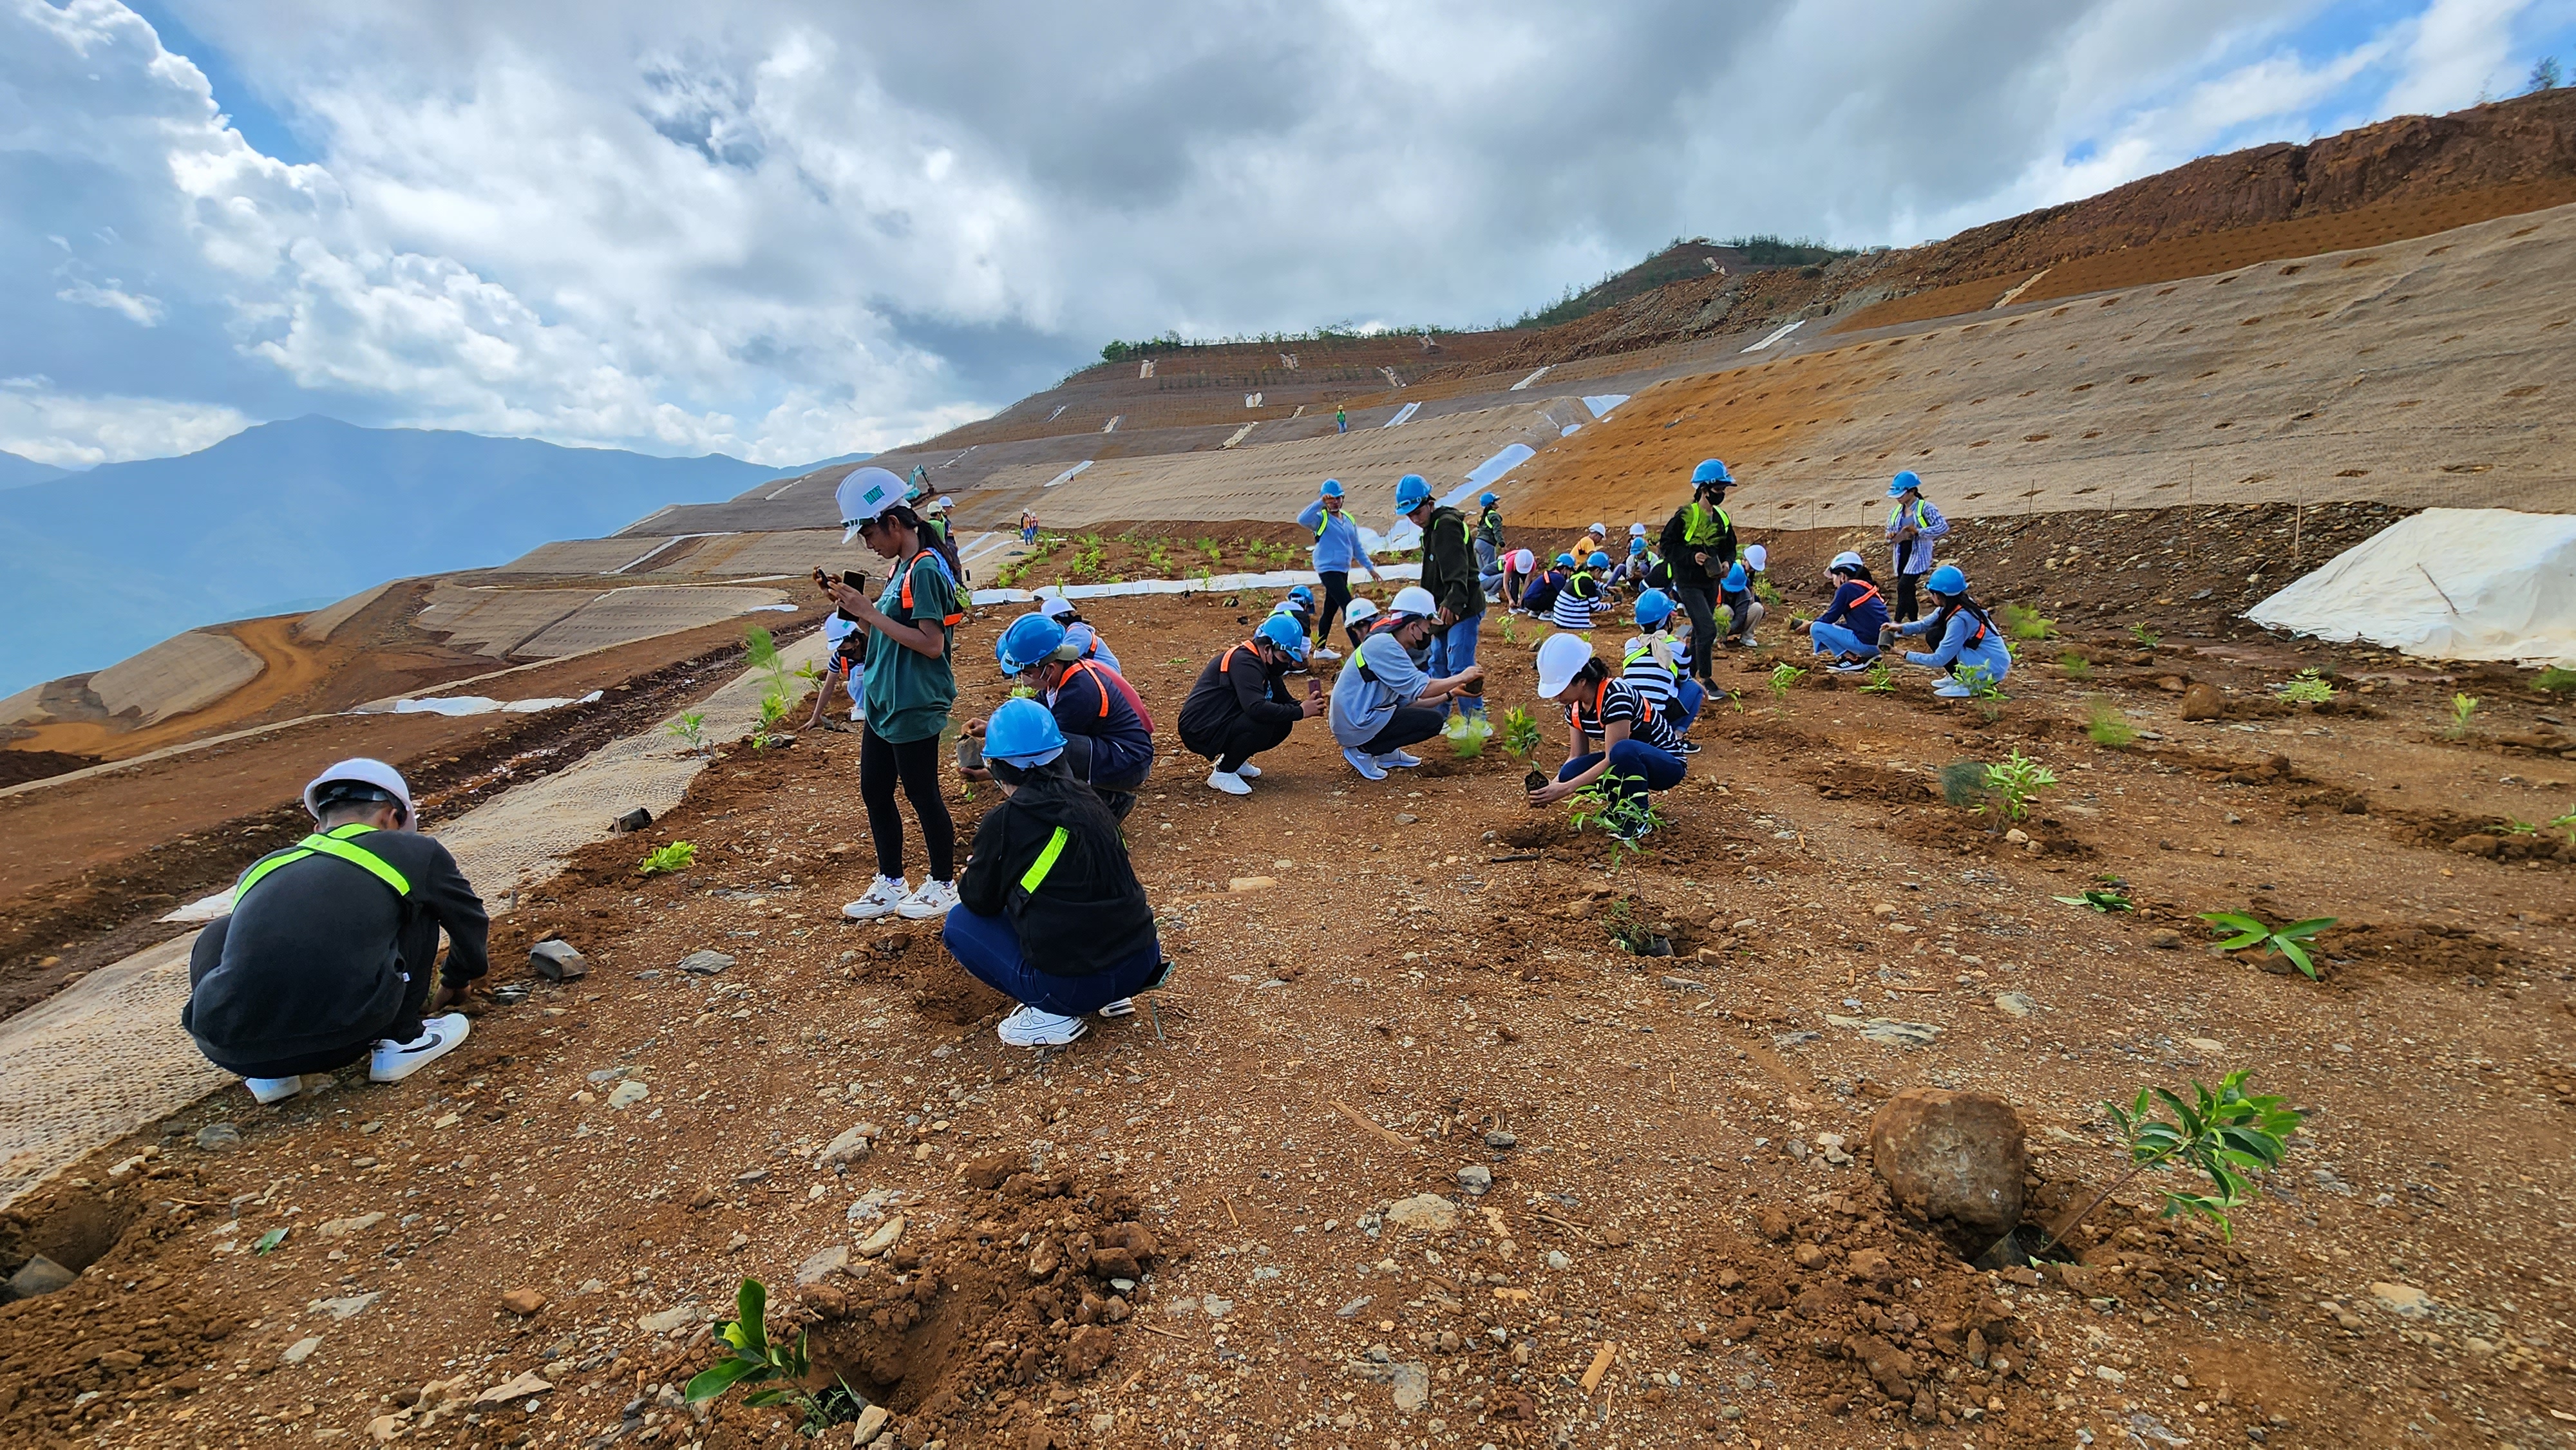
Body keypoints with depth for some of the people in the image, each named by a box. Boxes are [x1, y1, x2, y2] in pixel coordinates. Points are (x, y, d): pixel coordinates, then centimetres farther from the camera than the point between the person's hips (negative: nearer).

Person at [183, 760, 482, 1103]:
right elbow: (470, 923, 31)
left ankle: (270, 1073, 21)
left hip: (228, 1049, 4)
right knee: (420, 906, 18)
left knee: (217, 939, 34)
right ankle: (401, 1041, 19)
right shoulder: (414, 851, 15)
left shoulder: (261, 869, 26)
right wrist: (453, 985, 53)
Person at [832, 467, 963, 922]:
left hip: (914, 708, -10)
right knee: (874, 792, 15)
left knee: (922, 796, 3)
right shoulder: (901, 568, 12)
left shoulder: (925, 570, -18)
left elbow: (931, 643, -24)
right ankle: (891, 885, 30)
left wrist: (871, 613, -21)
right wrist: (859, 610, 4)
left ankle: (943, 886, 21)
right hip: (883, 702, 10)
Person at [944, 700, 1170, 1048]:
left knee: (958, 924, 13)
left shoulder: (1003, 822, -9)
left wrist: (974, 869, 28)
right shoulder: (1089, 804, 7)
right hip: (1143, 962, 6)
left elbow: (980, 902, 6)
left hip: (1074, 985, -6)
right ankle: (1112, 994, 16)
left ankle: (1052, 1015, 4)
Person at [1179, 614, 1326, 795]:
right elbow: (1255, 707, -36)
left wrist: (1305, 705, -10)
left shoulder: (1265, 665, 8)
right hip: (1199, 731, -10)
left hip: (1224, 725, 10)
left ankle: (1232, 760, 14)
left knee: (1283, 725, 0)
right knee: (1263, 723, -29)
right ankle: (1223, 774, -11)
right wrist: (1299, 712, -28)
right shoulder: (1243, 661, -23)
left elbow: (1284, 700, 12)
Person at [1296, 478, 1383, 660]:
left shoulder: (1349, 520, 13)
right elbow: (1302, 520, -28)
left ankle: (1320, 649, 24)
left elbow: (1357, 547, 19)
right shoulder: (1321, 518, -6)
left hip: (1343, 570, 7)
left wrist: (1370, 567, 16)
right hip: (1328, 570, -7)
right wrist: (1320, 503, -31)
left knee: (1331, 609, 14)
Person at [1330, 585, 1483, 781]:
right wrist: (1461, 677, -9)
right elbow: (1422, 689, -22)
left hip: (1359, 720, 10)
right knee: (1433, 720, -10)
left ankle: (1386, 753, 13)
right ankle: (1363, 752, -7)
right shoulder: (1383, 645, -18)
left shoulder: (1390, 646, 12)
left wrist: (1451, 693, 9)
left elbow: (1409, 702, 10)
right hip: (1357, 726, -10)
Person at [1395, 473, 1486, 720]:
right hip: (1444, 609, 11)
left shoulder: (1446, 524, -15)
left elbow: (1457, 568, -31)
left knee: (1460, 667, -11)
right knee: (1437, 664, 17)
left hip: (1463, 608, -11)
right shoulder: (1432, 528, 17)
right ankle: (1437, 716, 28)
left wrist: (1453, 601, -43)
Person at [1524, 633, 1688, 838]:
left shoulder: (1615, 696, -29)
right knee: (1569, 773, -19)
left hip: (1667, 764, -7)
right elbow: (1576, 757, -1)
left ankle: (1639, 816, -16)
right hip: (1630, 761, 7)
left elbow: (1612, 759, -30)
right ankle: (1622, 804, 5)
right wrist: (1552, 785, -18)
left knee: (1623, 750, -40)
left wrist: (1566, 789, -33)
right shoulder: (1574, 706, -5)